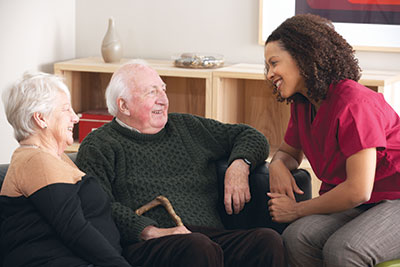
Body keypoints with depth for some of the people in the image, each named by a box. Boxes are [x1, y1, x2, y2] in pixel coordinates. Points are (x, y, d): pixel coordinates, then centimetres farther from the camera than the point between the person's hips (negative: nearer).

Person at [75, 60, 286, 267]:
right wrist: (151, 232, -19)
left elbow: (251, 137, 36)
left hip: (211, 233, 5)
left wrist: (239, 165, 12)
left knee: (268, 240, -27)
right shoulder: (99, 146, 11)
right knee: (199, 248, -40)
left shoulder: (186, 127, 28)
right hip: (148, 245, -5)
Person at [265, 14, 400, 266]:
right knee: (296, 237, -23)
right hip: (355, 206, 7)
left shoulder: (353, 103, -20)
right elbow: (289, 151, 25)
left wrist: (296, 211, -11)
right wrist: (277, 165, -2)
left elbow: (358, 190, -24)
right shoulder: (302, 104, 7)